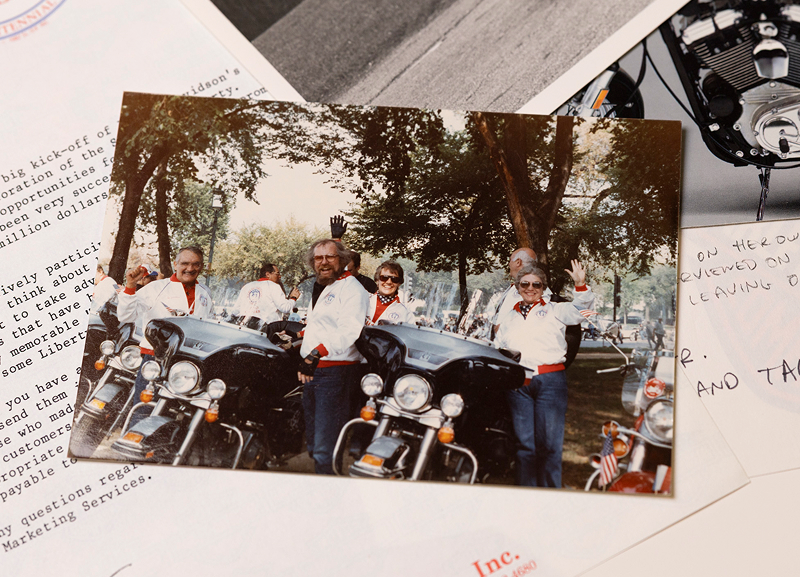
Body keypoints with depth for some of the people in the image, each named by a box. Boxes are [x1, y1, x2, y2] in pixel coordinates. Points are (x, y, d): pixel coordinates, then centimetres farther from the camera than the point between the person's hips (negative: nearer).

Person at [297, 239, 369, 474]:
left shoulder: (351, 288, -7)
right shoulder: (320, 289, 23)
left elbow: (349, 332, -22)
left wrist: (316, 353, -29)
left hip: (335, 372, -10)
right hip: (312, 371, 10)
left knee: (325, 448, -14)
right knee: (313, 444, 14)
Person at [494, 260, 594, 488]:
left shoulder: (554, 310, 16)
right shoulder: (508, 318, 25)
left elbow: (579, 311, 0)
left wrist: (581, 286, -14)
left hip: (550, 380, -3)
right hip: (517, 383, 3)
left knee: (549, 444, -6)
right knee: (524, 444, 2)